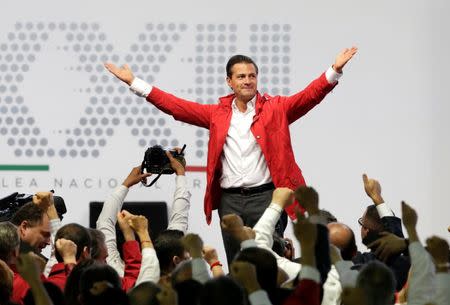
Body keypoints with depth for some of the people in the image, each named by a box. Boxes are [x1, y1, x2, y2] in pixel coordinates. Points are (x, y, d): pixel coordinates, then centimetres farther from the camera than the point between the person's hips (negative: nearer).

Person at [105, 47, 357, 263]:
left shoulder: (275, 109, 6)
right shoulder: (218, 114, 13)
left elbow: (308, 97, -6)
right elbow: (176, 106, 12)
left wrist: (335, 71, -22)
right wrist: (134, 83, 8)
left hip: (266, 196, -3)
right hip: (230, 200, 3)